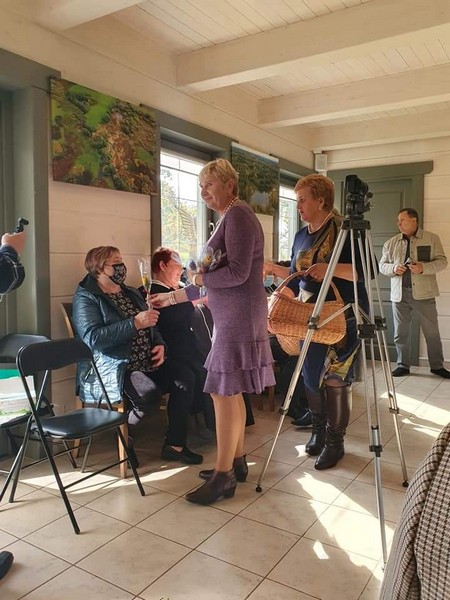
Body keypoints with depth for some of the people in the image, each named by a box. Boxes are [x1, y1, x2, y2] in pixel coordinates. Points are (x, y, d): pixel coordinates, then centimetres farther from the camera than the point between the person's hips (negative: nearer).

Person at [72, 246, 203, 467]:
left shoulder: (132, 293, 20)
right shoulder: (86, 298, -4)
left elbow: (152, 326, 25)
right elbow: (93, 337, -19)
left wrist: (159, 345, 2)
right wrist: (135, 323, -23)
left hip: (146, 363, 8)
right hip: (114, 368, -7)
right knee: (149, 392, -32)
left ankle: (175, 444, -2)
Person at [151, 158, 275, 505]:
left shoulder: (238, 214, -10)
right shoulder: (230, 217, 18)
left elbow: (237, 273, -21)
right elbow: (217, 278, 20)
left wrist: (200, 277, -5)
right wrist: (173, 297, 20)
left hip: (239, 317, -10)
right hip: (232, 317, 10)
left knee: (224, 392, -6)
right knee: (231, 392, 14)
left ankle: (224, 476, 5)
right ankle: (237, 462, 26)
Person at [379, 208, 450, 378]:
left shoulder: (432, 238, 3)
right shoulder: (391, 243, 9)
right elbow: (382, 265, 10)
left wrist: (423, 267, -18)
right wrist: (393, 268, -12)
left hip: (423, 294, -2)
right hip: (399, 294, 2)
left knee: (432, 332, 5)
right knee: (400, 333, 7)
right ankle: (403, 365, 19)